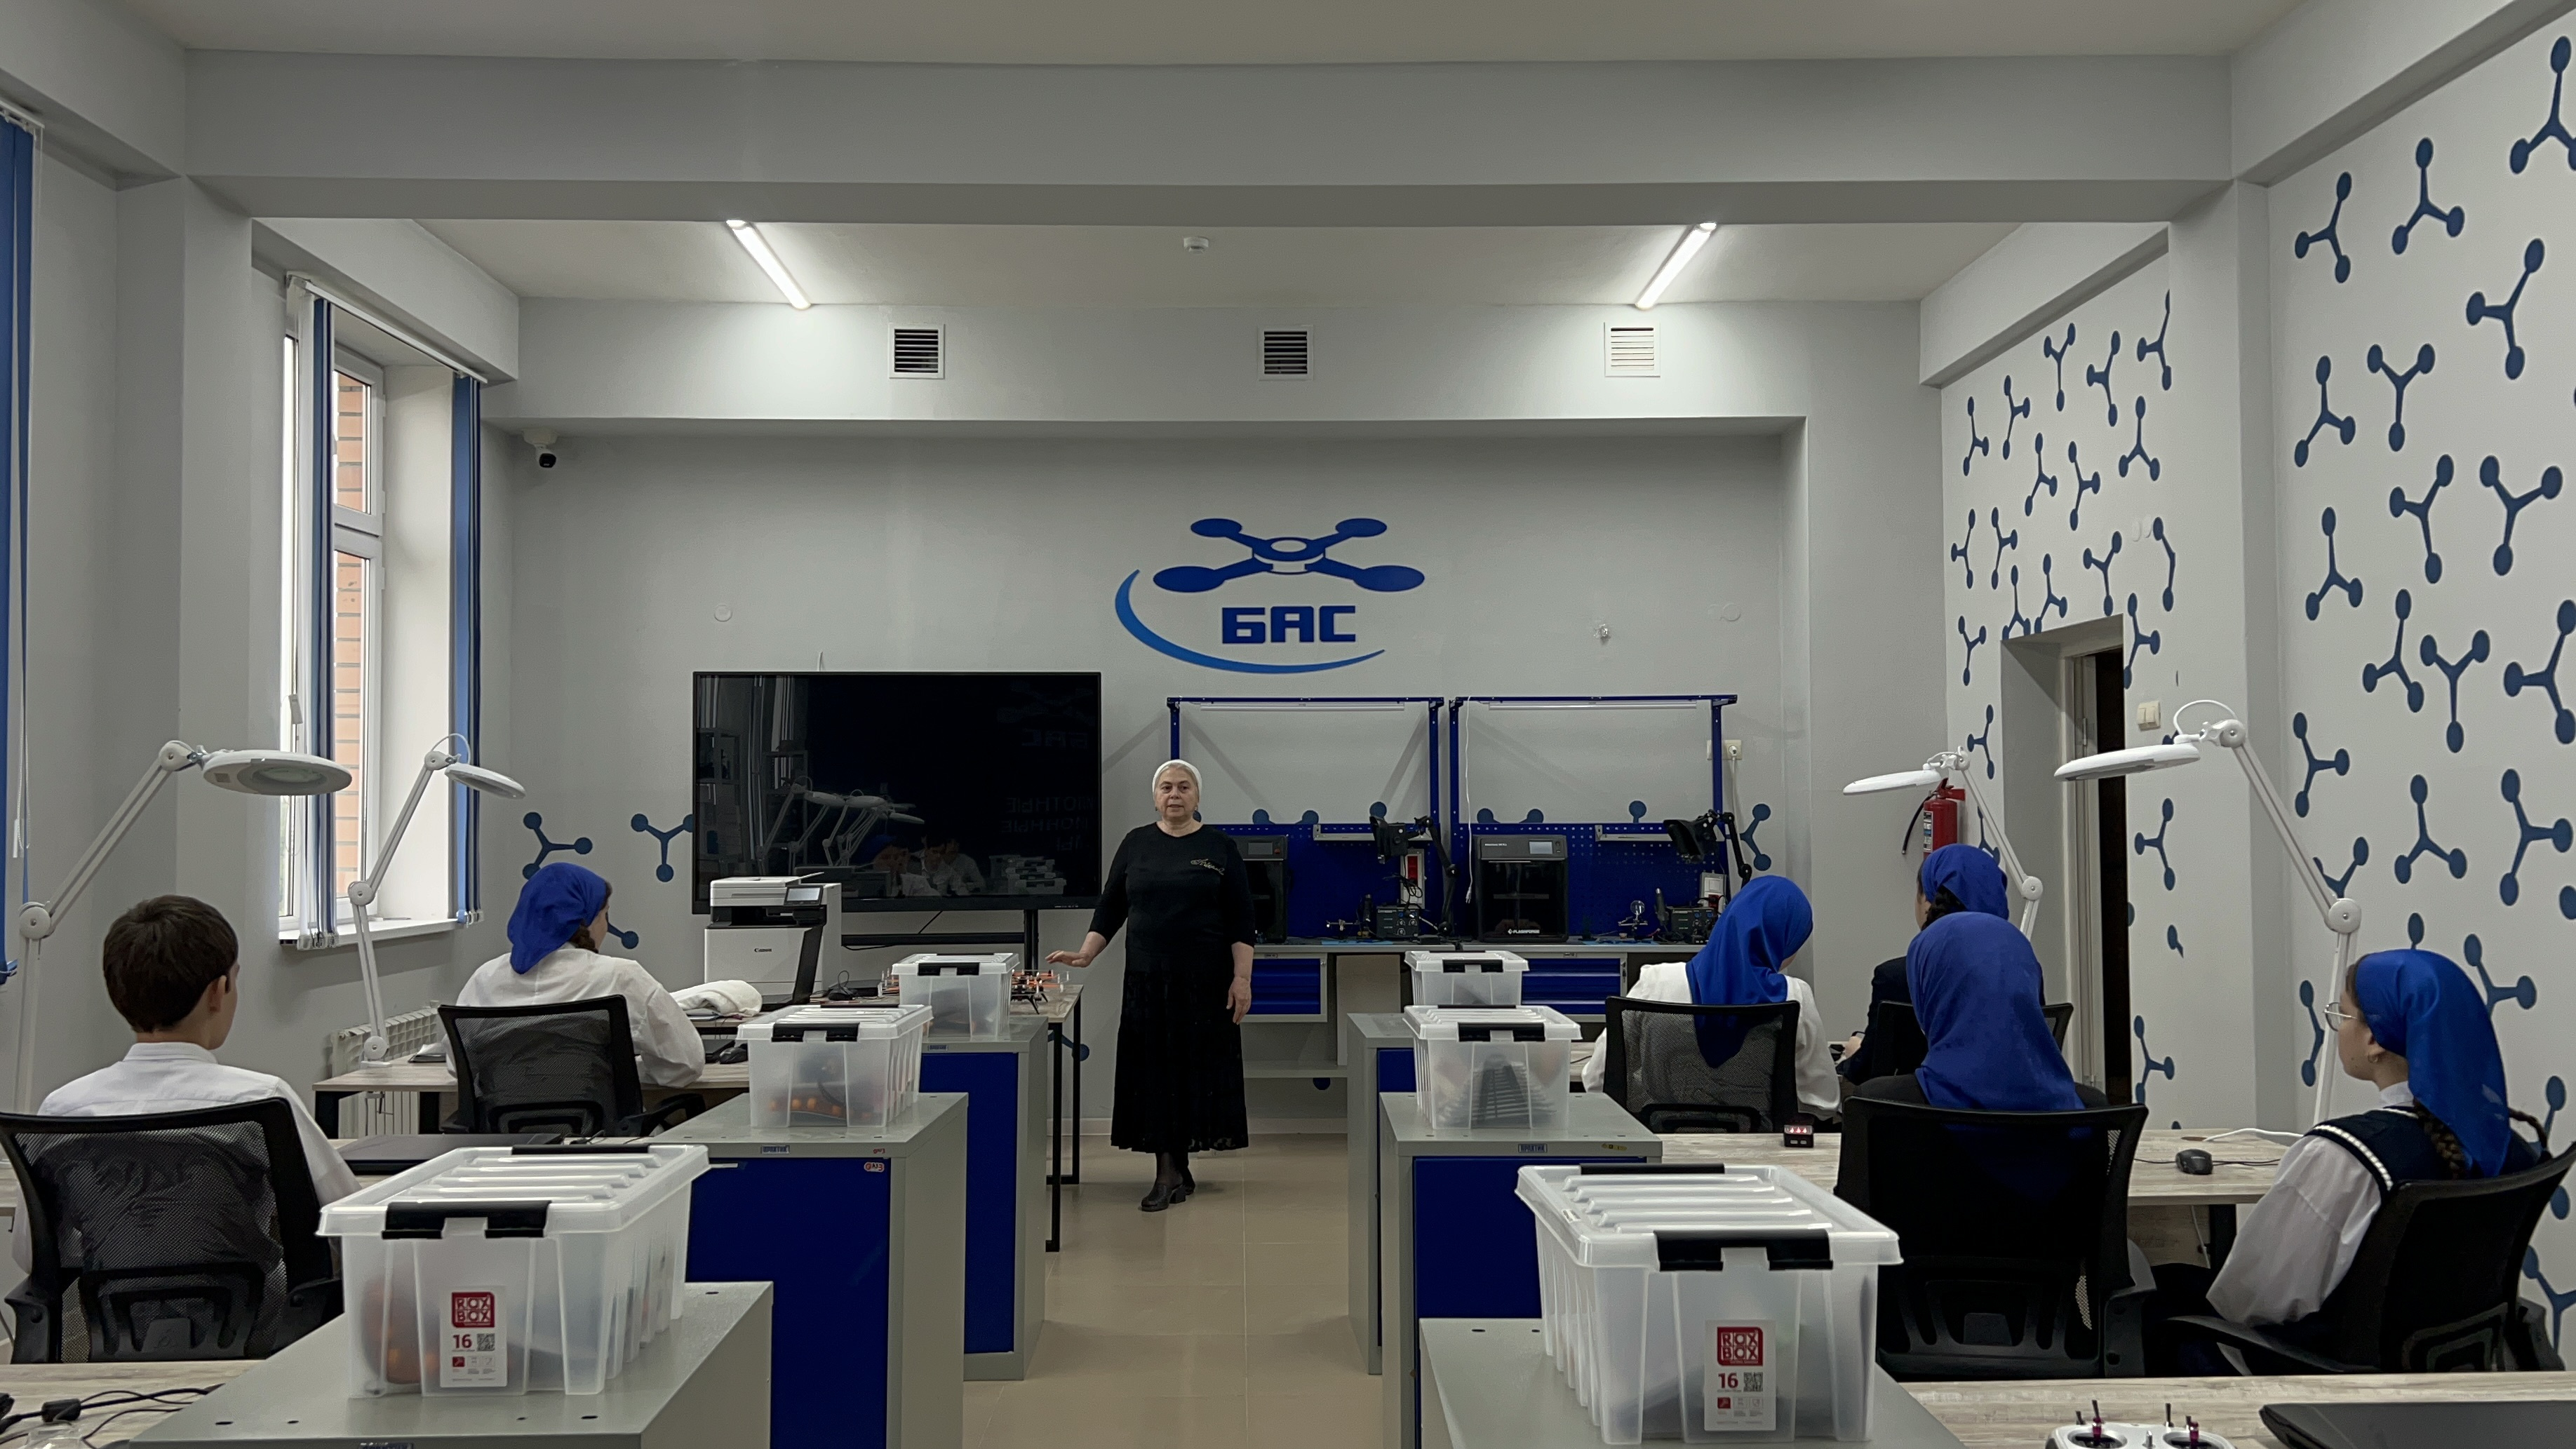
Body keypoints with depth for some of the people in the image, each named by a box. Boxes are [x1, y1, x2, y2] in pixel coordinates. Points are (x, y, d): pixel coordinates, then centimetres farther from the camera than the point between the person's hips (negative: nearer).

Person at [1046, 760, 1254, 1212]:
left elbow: (1241, 921, -1)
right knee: (1155, 1069, 0)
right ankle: (1169, 1172, 4)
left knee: (1198, 1067, 1)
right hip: (1148, 980, 2)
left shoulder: (1219, 848, 2)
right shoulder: (1136, 844, 8)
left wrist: (1242, 979, -8)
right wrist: (1085, 955, -3)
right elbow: (1110, 908, 9)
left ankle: (1178, 1165, 15)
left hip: (1205, 982, -2)